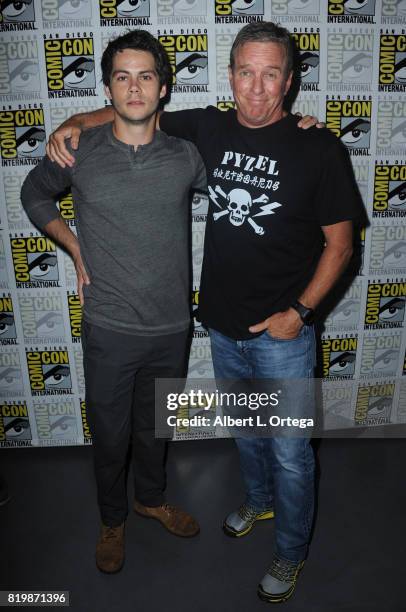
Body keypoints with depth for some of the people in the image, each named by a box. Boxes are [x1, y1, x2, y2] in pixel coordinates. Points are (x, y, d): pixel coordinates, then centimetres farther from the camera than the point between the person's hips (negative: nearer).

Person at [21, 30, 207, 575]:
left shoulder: (184, 155, -3)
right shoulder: (79, 152, -6)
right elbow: (34, 193, 13)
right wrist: (77, 250, 3)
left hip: (172, 327, 2)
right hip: (109, 329, -1)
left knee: (154, 425, 22)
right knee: (110, 433, 15)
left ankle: (151, 498, 50)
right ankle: (113, 519, 43)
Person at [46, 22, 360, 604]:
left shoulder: (319, 148, -12)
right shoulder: (211, 128, -1)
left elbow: (339, 243, -8)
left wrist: (298, 311, -15)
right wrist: (77, 123, -4)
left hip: (282, 333, -4)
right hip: (223, 326, 5)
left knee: (290, 453, 10)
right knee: (244, 430, 25)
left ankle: (292, 553, 36)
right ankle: (259, 500, 54)